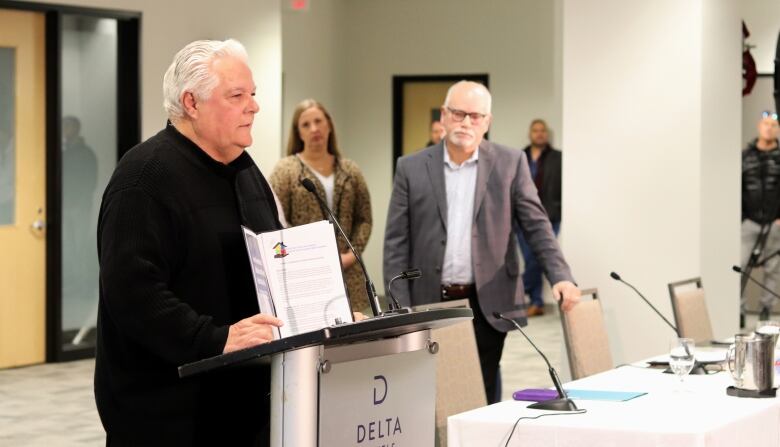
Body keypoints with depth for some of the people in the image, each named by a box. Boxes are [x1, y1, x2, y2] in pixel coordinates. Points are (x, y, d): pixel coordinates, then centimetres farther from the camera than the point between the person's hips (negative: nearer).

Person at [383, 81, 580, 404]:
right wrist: (401, 311, -5)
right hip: (429, 305, 0)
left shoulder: (510, 164, 4)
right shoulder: (411, 168, 4)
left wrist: (560, 277, -13)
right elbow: (396, 243, 3)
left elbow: (537, 227, 2)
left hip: (487, 306, 0)